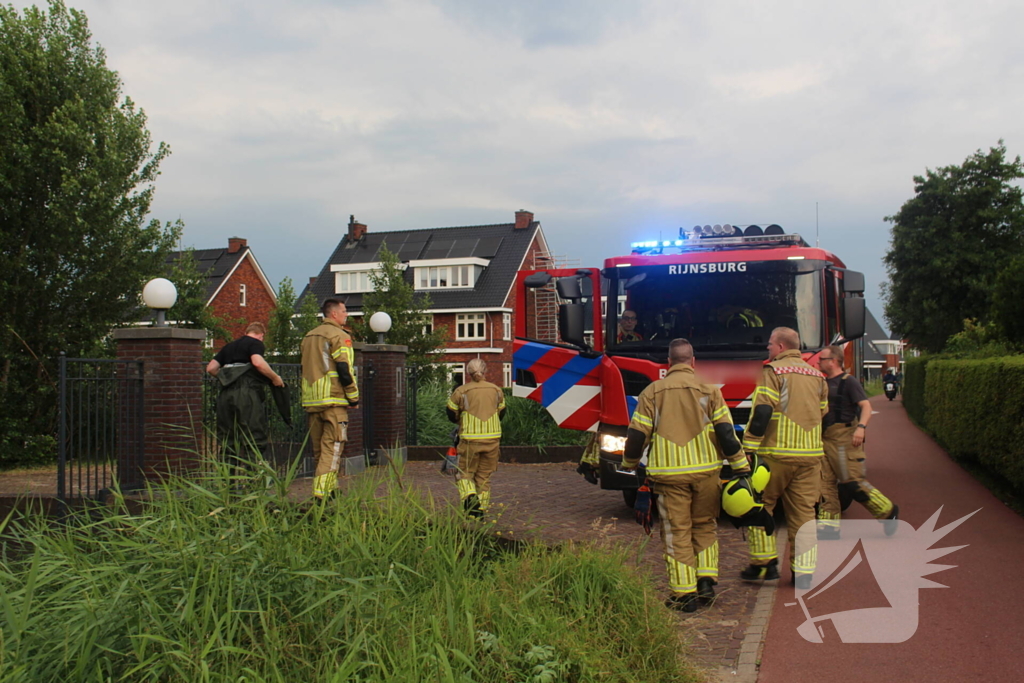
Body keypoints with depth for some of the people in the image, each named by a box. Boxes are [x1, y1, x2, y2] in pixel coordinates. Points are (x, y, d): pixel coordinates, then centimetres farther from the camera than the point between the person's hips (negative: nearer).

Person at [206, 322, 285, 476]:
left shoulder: (229, 346, 24)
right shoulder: (256, 343, 4)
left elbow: (211, 368, 19)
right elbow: (258, 362, -16)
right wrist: (275, 378, -5)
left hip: (225, 394, 6)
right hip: (246, 392, -6)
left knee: (229, 440, 11)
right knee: (254, 439, -3)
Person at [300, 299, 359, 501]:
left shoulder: (308, 336, 18)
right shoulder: (339, 336, -7)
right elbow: (345, 370, -15)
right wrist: (354, 397, -7)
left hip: (311, 401, 8)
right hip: (333, 400, -8)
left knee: (319, 448, 14)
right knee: (332, 446, -6)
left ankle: (329, 488, 22)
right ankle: (323, 492, -12)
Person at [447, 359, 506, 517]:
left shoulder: (461, 392, -6)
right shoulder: (496, 390, 5)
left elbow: (451, 415, 3)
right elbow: (501, 413, 16)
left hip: (470, 440, -3)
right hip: (492, 439, 3)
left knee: (464, 473, 10)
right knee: (484, 476, 13)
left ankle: (470, 496, -17)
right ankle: (480, 510, 13)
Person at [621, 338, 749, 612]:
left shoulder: (652, 392, 2)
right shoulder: (709, 390, 1)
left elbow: (637, 435, 2)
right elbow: (726, 433, -3)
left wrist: (629, 465, 17)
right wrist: (742, 468, 3)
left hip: (668, 473, -1)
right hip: (705, 471, 1)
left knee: (677, 532, 5)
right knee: (705, 527, 18)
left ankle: (684, 594, 5)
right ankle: (706, 581, 13)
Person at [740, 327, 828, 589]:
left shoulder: (774, 371, -5)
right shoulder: (816, 375, 16)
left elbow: (762, 412, -13)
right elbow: (822, 413, 21)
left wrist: (748, 448, -12)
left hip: (776, 453, -6)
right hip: (810, 455, 6)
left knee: (760, 506, 7)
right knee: (804, 512, 7)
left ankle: (765, 564, 8)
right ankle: (804, 572, 7)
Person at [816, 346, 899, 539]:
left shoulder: (848, 382, -9)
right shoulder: (824, 383, 16)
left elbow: (866, 405, -18)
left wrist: (861, 426, -32)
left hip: (844, 438, -8)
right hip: (826, 439, 8)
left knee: (852, 482, -7)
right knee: (826, 483, 5)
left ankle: (887, 511, 12)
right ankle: (829, 527, 8)